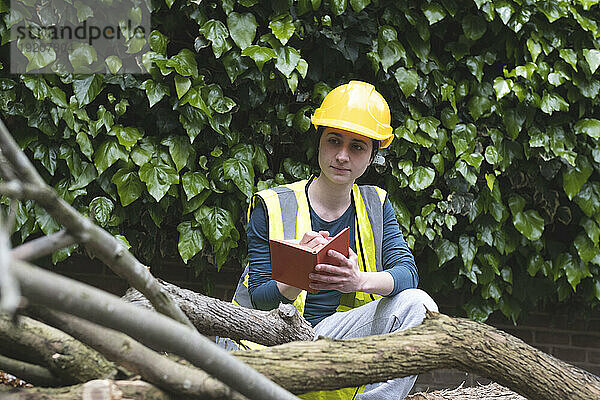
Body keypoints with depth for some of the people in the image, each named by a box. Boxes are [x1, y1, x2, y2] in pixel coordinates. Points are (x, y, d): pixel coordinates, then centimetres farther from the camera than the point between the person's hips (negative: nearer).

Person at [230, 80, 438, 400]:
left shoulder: (376, 205, 10)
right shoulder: (272, 206, -1)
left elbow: (407, 272, -6)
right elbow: (259, 298, -6)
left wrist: (359, 281, -29)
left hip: (339, 332, 3)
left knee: (415, 303, -23)